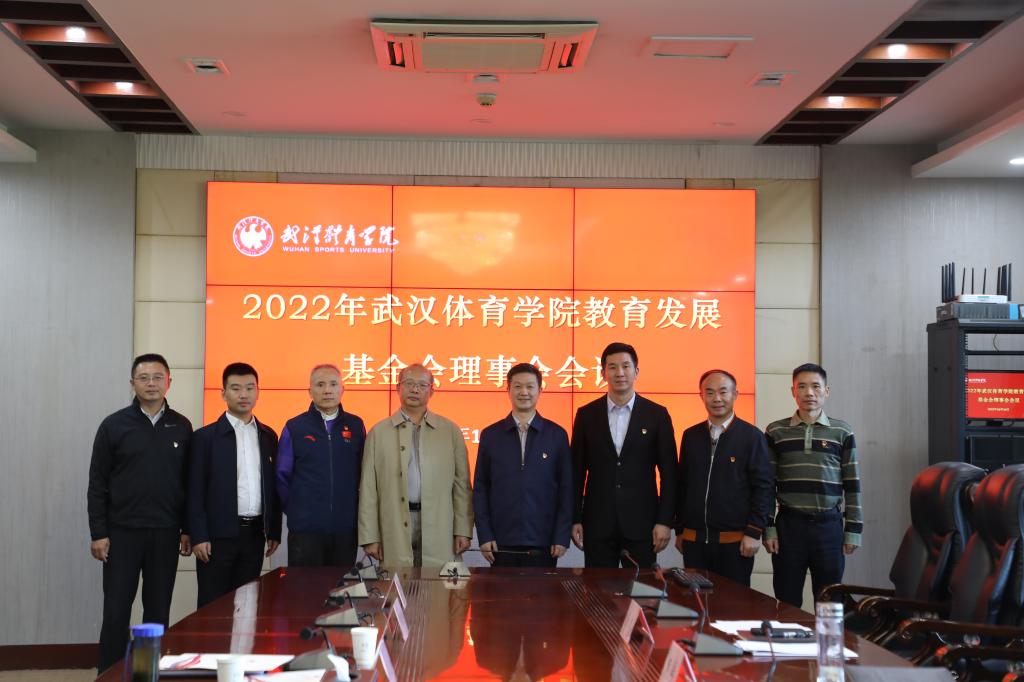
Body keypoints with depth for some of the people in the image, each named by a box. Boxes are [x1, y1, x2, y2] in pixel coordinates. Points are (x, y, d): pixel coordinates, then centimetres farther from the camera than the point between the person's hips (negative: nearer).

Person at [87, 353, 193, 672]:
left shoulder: (181, 427, 5)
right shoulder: (114, 425, -1)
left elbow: (188, 482, 7)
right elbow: (97, 483, -1)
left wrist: (187, 529, 4)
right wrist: (98, 533, -6)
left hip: (165, 534, 2)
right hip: (122, 532, -2)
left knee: (159, 610, 8)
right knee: (116, 611, 1)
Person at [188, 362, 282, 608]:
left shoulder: (268, 436, 11)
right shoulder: (206, 437, -3)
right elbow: (195, 491, -5)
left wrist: (274, 531, 10)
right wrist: (199, 537, -10)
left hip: (255, 534, 4)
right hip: (219, 535, -4)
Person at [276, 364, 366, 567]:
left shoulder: (355, 426, 6)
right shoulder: (294, 427, 1)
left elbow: (362, 473, 13)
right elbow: (282, 477, 5)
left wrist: (356, 507, 9)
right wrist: (294, 510, 4)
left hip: (346, 527, 2)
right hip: (305, 528, -1)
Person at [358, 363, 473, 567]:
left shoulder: (451, 431, 9)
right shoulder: (379, 432, 8)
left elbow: (461, 485, 6)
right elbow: (368, 488, 5)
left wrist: (463, 531, 0)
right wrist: (370, 537, 0)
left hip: (439, 534, 0)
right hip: (395, 532, 0)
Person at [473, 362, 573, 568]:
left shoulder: (557, 435, 4)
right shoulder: (490, 435, 6)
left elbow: (566, 489, 3)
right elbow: (480, 488, 7)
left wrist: (562, 537, -3)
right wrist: (484, 535, -1)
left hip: (543, 543, -1)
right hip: (502, 542, 1)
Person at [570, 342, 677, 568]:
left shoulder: (656, 415, 2)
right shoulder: (586, 414, 5)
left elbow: (668, 472, 1)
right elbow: (577, 471, 6)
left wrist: (665, 521, -5)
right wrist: (575, 519, 2)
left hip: (641, 522, -1)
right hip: (597, 523, 1)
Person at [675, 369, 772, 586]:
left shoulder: (752, 436, -2)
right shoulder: (691, 436, 10)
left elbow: (763, 487, -5)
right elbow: (682, 485, 14)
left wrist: (754, 532, -11)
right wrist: (679, 531, 11)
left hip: (735, 541, -3)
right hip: (694, 540, 3)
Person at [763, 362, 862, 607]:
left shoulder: (842, 432, 4)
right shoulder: (775, 432, 4)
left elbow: (852, 485, 5)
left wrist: (853, 530, 2)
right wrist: (768, 529, -1)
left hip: (829, 525, 0)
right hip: (789, 524, 0)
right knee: (787, 603, 2)